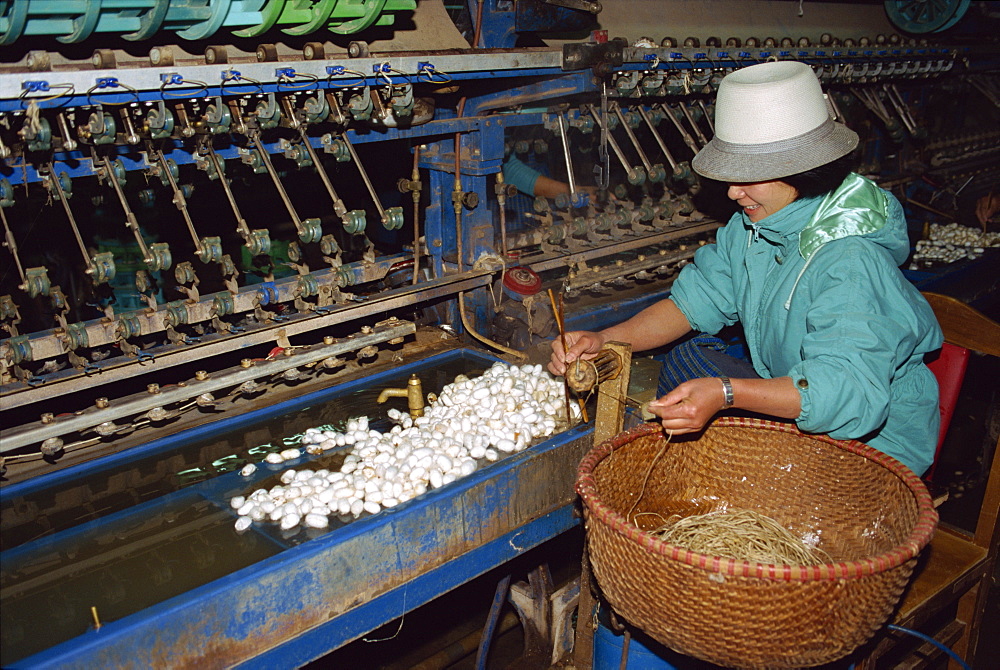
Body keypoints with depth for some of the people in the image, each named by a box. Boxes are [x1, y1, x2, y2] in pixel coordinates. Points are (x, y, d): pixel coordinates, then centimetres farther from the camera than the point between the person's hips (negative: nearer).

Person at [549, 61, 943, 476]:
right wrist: (604, 341, -13)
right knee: (687, 358, -1)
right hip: (793, 392, 8)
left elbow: (848, 391, -42)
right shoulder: (753, 225, -4)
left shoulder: (851, 261, -31)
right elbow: (695, 301, 1)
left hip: (875, 438, -8)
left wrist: (726, 393, -54)